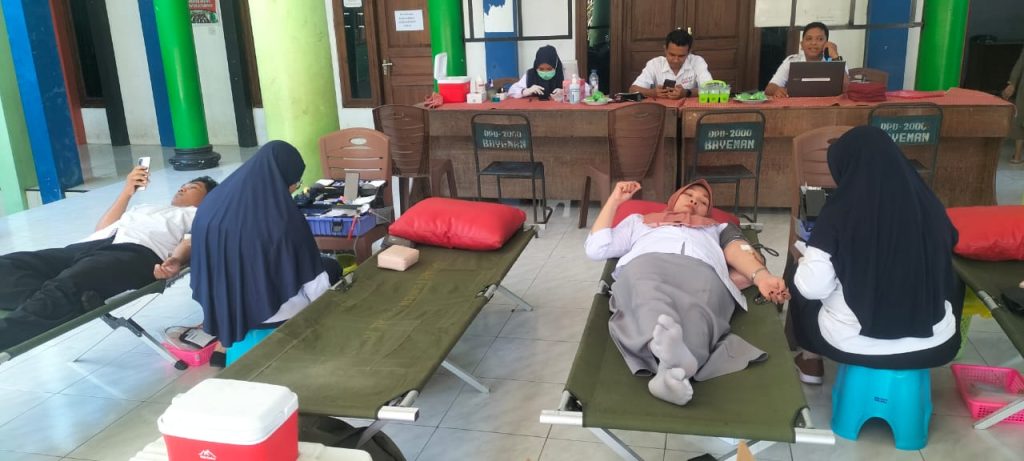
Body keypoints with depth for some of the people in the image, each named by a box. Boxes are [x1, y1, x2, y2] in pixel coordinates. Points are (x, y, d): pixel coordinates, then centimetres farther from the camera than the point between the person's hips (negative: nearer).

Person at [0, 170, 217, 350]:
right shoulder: (146, 207, 45)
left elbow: (193, 241, 4)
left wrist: (176, 259, -18)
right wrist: (127, 192, 29)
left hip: (136, 252, -6)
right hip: (89, 246, 6)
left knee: (62, 287, -36)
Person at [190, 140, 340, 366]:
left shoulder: (214, 204, -3)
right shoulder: (280, 216, -22)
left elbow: (204, 266, 8)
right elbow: (308, 270, -15)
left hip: (225, 309, 7)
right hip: (271, 311, -6)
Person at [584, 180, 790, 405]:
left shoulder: (718, 229, 45)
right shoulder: (639, 221, 46)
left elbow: (737, 250, 20)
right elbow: (596, 248, 32)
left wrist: (761, 275, -3)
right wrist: (615, 199, 32)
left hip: (702, 271, 1)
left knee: (697, 313, -39)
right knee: (647, 294, -41)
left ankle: (672, 371, -68)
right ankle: (665, 341, -72)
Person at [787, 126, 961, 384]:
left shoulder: (841, 210, -18)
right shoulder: (929, 205, -6)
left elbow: (812, 287, -17)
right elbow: (942, 270, 12)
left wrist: (808, 258, 4)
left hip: (854, 342, -2)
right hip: (933, 343, 3)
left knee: (799, 288, 25)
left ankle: (810, 360, 39)